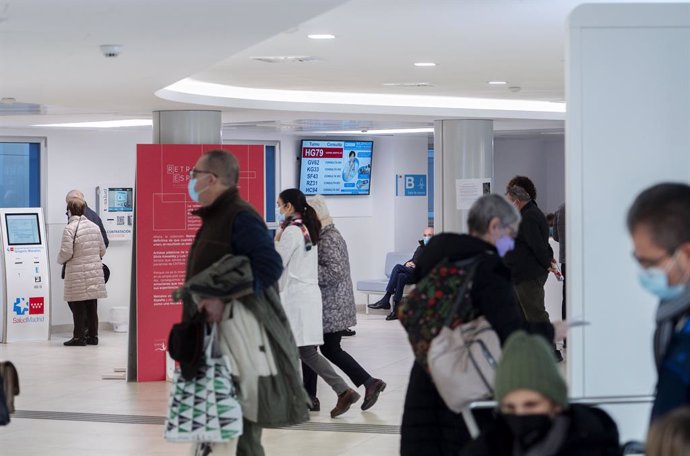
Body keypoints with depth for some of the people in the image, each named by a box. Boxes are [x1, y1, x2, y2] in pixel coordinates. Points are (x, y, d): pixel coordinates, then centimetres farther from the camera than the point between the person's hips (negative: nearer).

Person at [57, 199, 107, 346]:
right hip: (95, 272, 6)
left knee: (78, 306, 0)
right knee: (91, 306, 11)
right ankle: (92, 335, 15)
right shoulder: (94, 226, 7)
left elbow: (66, 252, -15)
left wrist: (60, 260, 6)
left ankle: (79, 337, 2)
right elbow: (102, 250, 11)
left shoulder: (69, 229, -12)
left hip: (78, 274, -6)